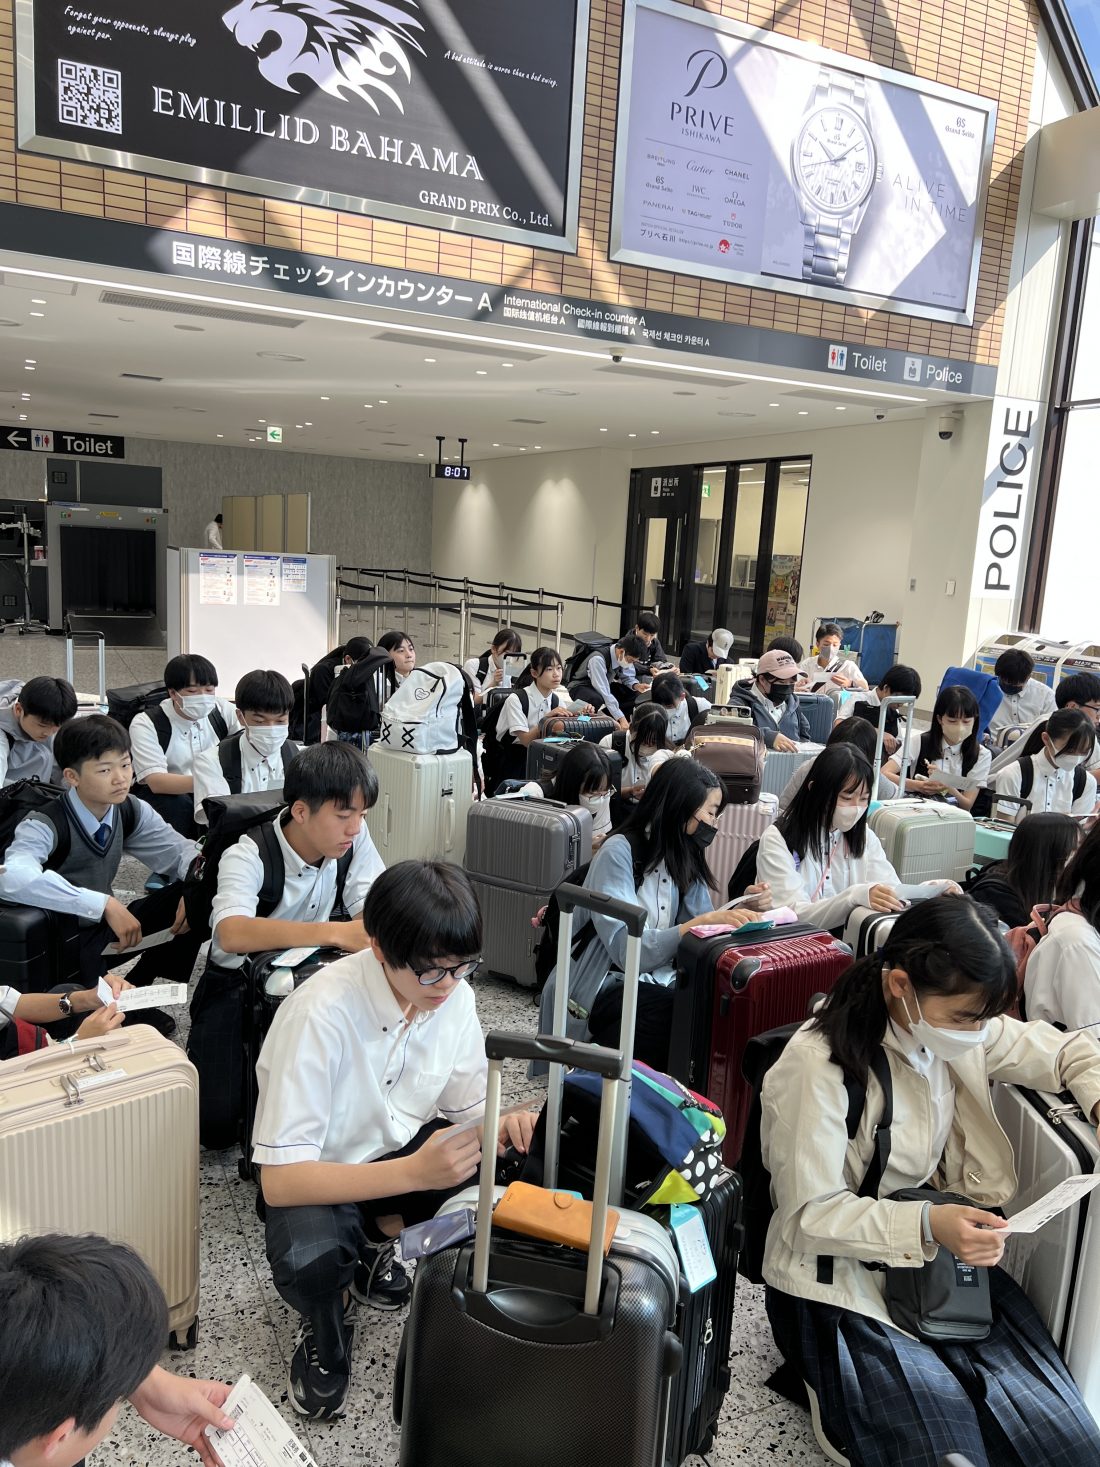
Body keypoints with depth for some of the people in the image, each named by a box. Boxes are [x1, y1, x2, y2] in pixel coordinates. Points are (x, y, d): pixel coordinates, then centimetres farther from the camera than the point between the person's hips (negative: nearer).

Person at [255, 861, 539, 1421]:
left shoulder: (456, 995, -14)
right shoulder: (321, 1012, -31)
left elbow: (467, 1107, 1)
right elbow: (279, 1180, -31)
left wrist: (503, 1127, -24)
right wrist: (413, 1172, -41)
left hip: (407, 1149, 5)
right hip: (323, 1180, -5)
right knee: (308, 1260, -37)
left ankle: (381, 1236, 7)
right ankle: (330, 1317, 2)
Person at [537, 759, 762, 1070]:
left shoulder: (684, 855, 10)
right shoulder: (619, 852, -13)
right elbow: (627, 949, -24)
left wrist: (739, 911, -15)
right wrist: (703, 922, -29)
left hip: (659, 981, 7)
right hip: (606, 986, -7)